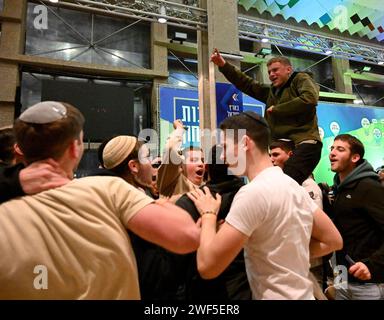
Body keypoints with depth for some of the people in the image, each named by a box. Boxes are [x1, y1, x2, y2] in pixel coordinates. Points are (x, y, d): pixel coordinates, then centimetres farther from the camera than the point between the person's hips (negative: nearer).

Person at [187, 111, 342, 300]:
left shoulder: (253, 192, -25)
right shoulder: (295, 186, 1)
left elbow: (207, 266, -25)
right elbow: (333, 241, 9)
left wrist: (208, 214, -11)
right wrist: (290, 254, 4)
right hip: (302, 294, 8)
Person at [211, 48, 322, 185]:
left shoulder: (301, 79, 9)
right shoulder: (271, 91, 27)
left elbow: (310, 99, -11)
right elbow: (246, 84, 25)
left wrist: (276, 109, -3)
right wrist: (224, 66, 18)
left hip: (305, 144, -7)